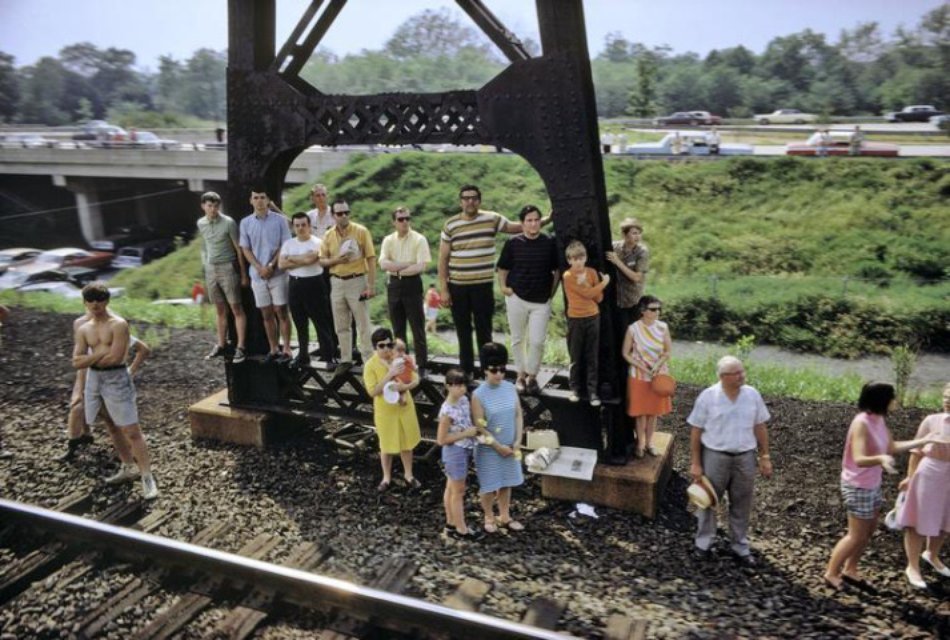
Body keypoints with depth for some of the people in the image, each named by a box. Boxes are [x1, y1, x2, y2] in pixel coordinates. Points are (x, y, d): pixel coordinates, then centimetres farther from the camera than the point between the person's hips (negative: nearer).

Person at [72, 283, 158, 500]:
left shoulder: (118, 325, -11)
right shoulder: (83, 330, 7)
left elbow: (115, 357, -19)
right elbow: (77, 362, 0)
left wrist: (90, 358, -5)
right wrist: (101, 354, -14)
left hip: (116, 379, -7)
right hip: (93, 379, 7)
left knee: (132, 431, -8)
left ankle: (147, 478, -6)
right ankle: (127, 468, 32)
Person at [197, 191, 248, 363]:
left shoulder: (228, 223, -10)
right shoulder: (201, 223, 5)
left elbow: (239, 249, -6)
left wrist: (244, 274, -6)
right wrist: (205, 265, 17)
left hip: (228, 268, -5)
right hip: (210, 270, 5)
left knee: (236, 308, -3)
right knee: (219, 309, 12)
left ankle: (240, 348, -2)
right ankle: (221, 345, 21)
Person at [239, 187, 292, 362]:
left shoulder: (279, 219, -2)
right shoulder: (245, 223, 6)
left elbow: (285, 246, -3)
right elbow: (245, 249, 6)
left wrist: (271, 266, -11)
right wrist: (260, 268, -8)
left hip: (278, 273, -3)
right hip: (257, 275, 3)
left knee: (281, 311, -1)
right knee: (266, 314, 8)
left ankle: (286, 349, 5)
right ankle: (273, 349, 17)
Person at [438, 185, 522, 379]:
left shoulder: (492, 219, -2)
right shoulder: (450, 225, -2)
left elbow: (516, 227, 10)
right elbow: (443, 259, 0)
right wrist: (443, 289, -3)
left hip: (483, 286, -1)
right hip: (457, 287, 1)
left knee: (484, 331, 6)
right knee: (463, 331, 12)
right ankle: (466, 371, 25)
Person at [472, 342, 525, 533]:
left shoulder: (510, 388, -4)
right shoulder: (478, 395, -18)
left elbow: (518, 415, 2)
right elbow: (479, 426, -17)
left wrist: (517, 441, -6)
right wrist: (498, 446, -15)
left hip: (510, 447, 5)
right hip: (489, 449, -4)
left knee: (506, 483, 18)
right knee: (489, 486, 10)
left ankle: (505, 517, 35)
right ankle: (489, 518, 31)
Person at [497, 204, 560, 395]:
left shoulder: (550, 243, -3)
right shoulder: (513, 243, -3)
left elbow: (557, 270, 6)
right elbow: (502, 269, 7)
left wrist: (552, 291, 1)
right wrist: (503, 287, -4)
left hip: (542, 301, 0)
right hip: (517, 299, 0)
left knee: (537, 341, -2)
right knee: (518, 340, 10)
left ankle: (532, 376, 16)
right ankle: (520, 376, 24)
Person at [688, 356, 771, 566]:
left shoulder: (752, 395, -3)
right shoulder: (708, 396, -12)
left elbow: (760, 427, 6)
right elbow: (696, 431, -7)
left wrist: (765, 457, 4)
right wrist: (695, 463, -7)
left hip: (745, 457, 2)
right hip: (715, 456, -2)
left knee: (742, 505, 13)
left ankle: (741, 547, 29)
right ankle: (703, 543, 29)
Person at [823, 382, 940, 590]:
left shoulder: (879, 420, 0)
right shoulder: (861, 423, -27)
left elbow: (891, 447, 14)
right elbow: (859, 459, -34)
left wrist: (923, 441, 14)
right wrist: (881, 458, -54)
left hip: (873, 485, 9)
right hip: (858, 487, -9)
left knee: (869, 531, 18)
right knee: (857, 536, 2)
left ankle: (850, 570, 33)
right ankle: (831, 573, 17)